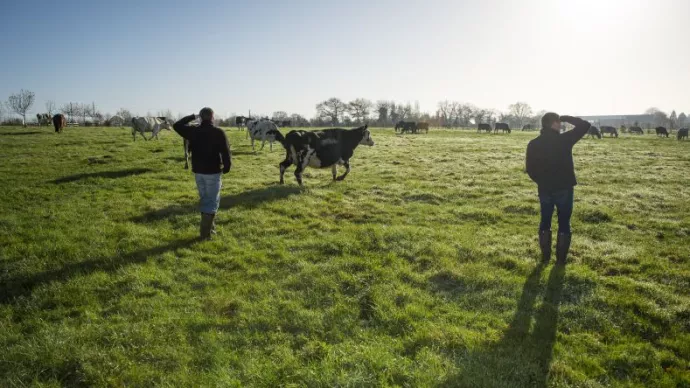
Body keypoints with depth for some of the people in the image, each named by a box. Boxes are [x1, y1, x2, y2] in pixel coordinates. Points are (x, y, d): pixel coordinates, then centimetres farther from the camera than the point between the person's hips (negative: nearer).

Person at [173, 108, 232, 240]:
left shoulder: (193, 131, 0)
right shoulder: (218, 132, -12)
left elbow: (177, 126, 15)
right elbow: (225, 152, -13)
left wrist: (192, 117, 16)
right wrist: (227, 167, 1)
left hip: (198, 171, 5)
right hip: (213, 171, -5)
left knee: (204, 199, 19)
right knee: (212, 201, 2)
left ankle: (209, 227, 28)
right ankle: (205, 232, -3)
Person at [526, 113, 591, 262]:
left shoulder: (533, 144, -3)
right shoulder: (564, 139, -13)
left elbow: (530, 169, 2)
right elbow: (585, 125, -4)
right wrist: (565, 118, 3)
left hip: (544, 189, 3)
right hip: (564, 189, -3)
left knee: (545, 222, 16)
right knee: (564, 224, 9)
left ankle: (545, 255, 21)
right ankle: (561, 256, 15)